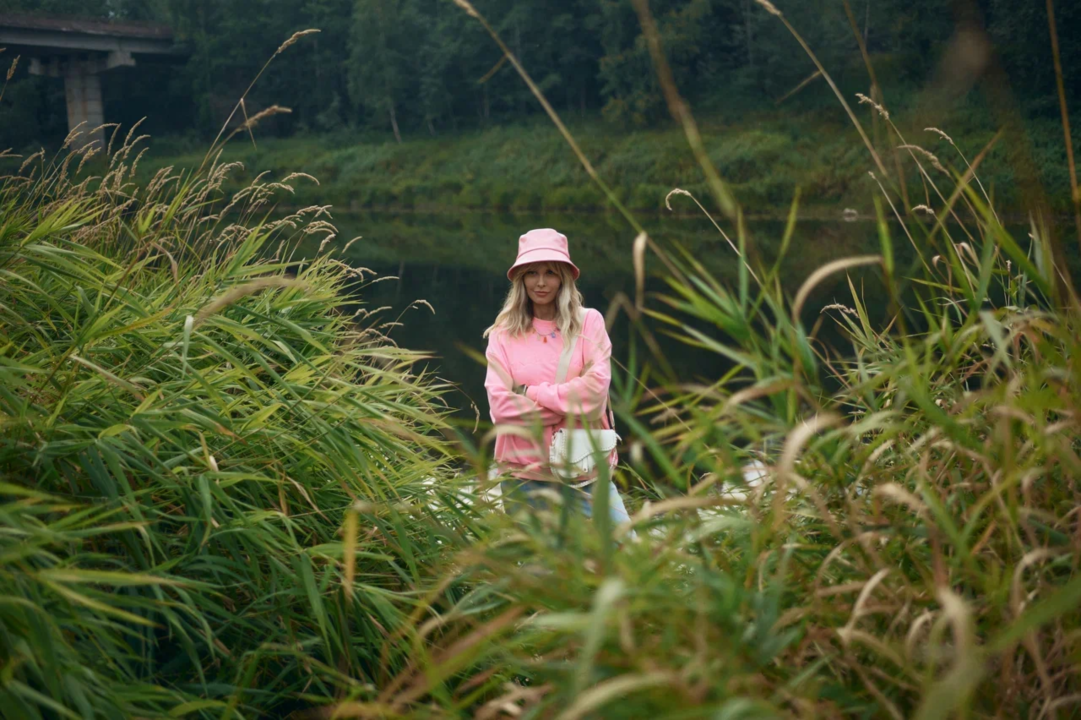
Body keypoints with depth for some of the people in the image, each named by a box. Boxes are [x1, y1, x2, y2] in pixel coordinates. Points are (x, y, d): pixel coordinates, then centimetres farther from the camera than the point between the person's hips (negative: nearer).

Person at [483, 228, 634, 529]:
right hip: (524, 476, 1)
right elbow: (500, 406, -7)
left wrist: (530, 393, -8)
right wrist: (571, 404, -9)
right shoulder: (503, 334, 4)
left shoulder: (588, 322, 3)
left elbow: (595, 391, -9)